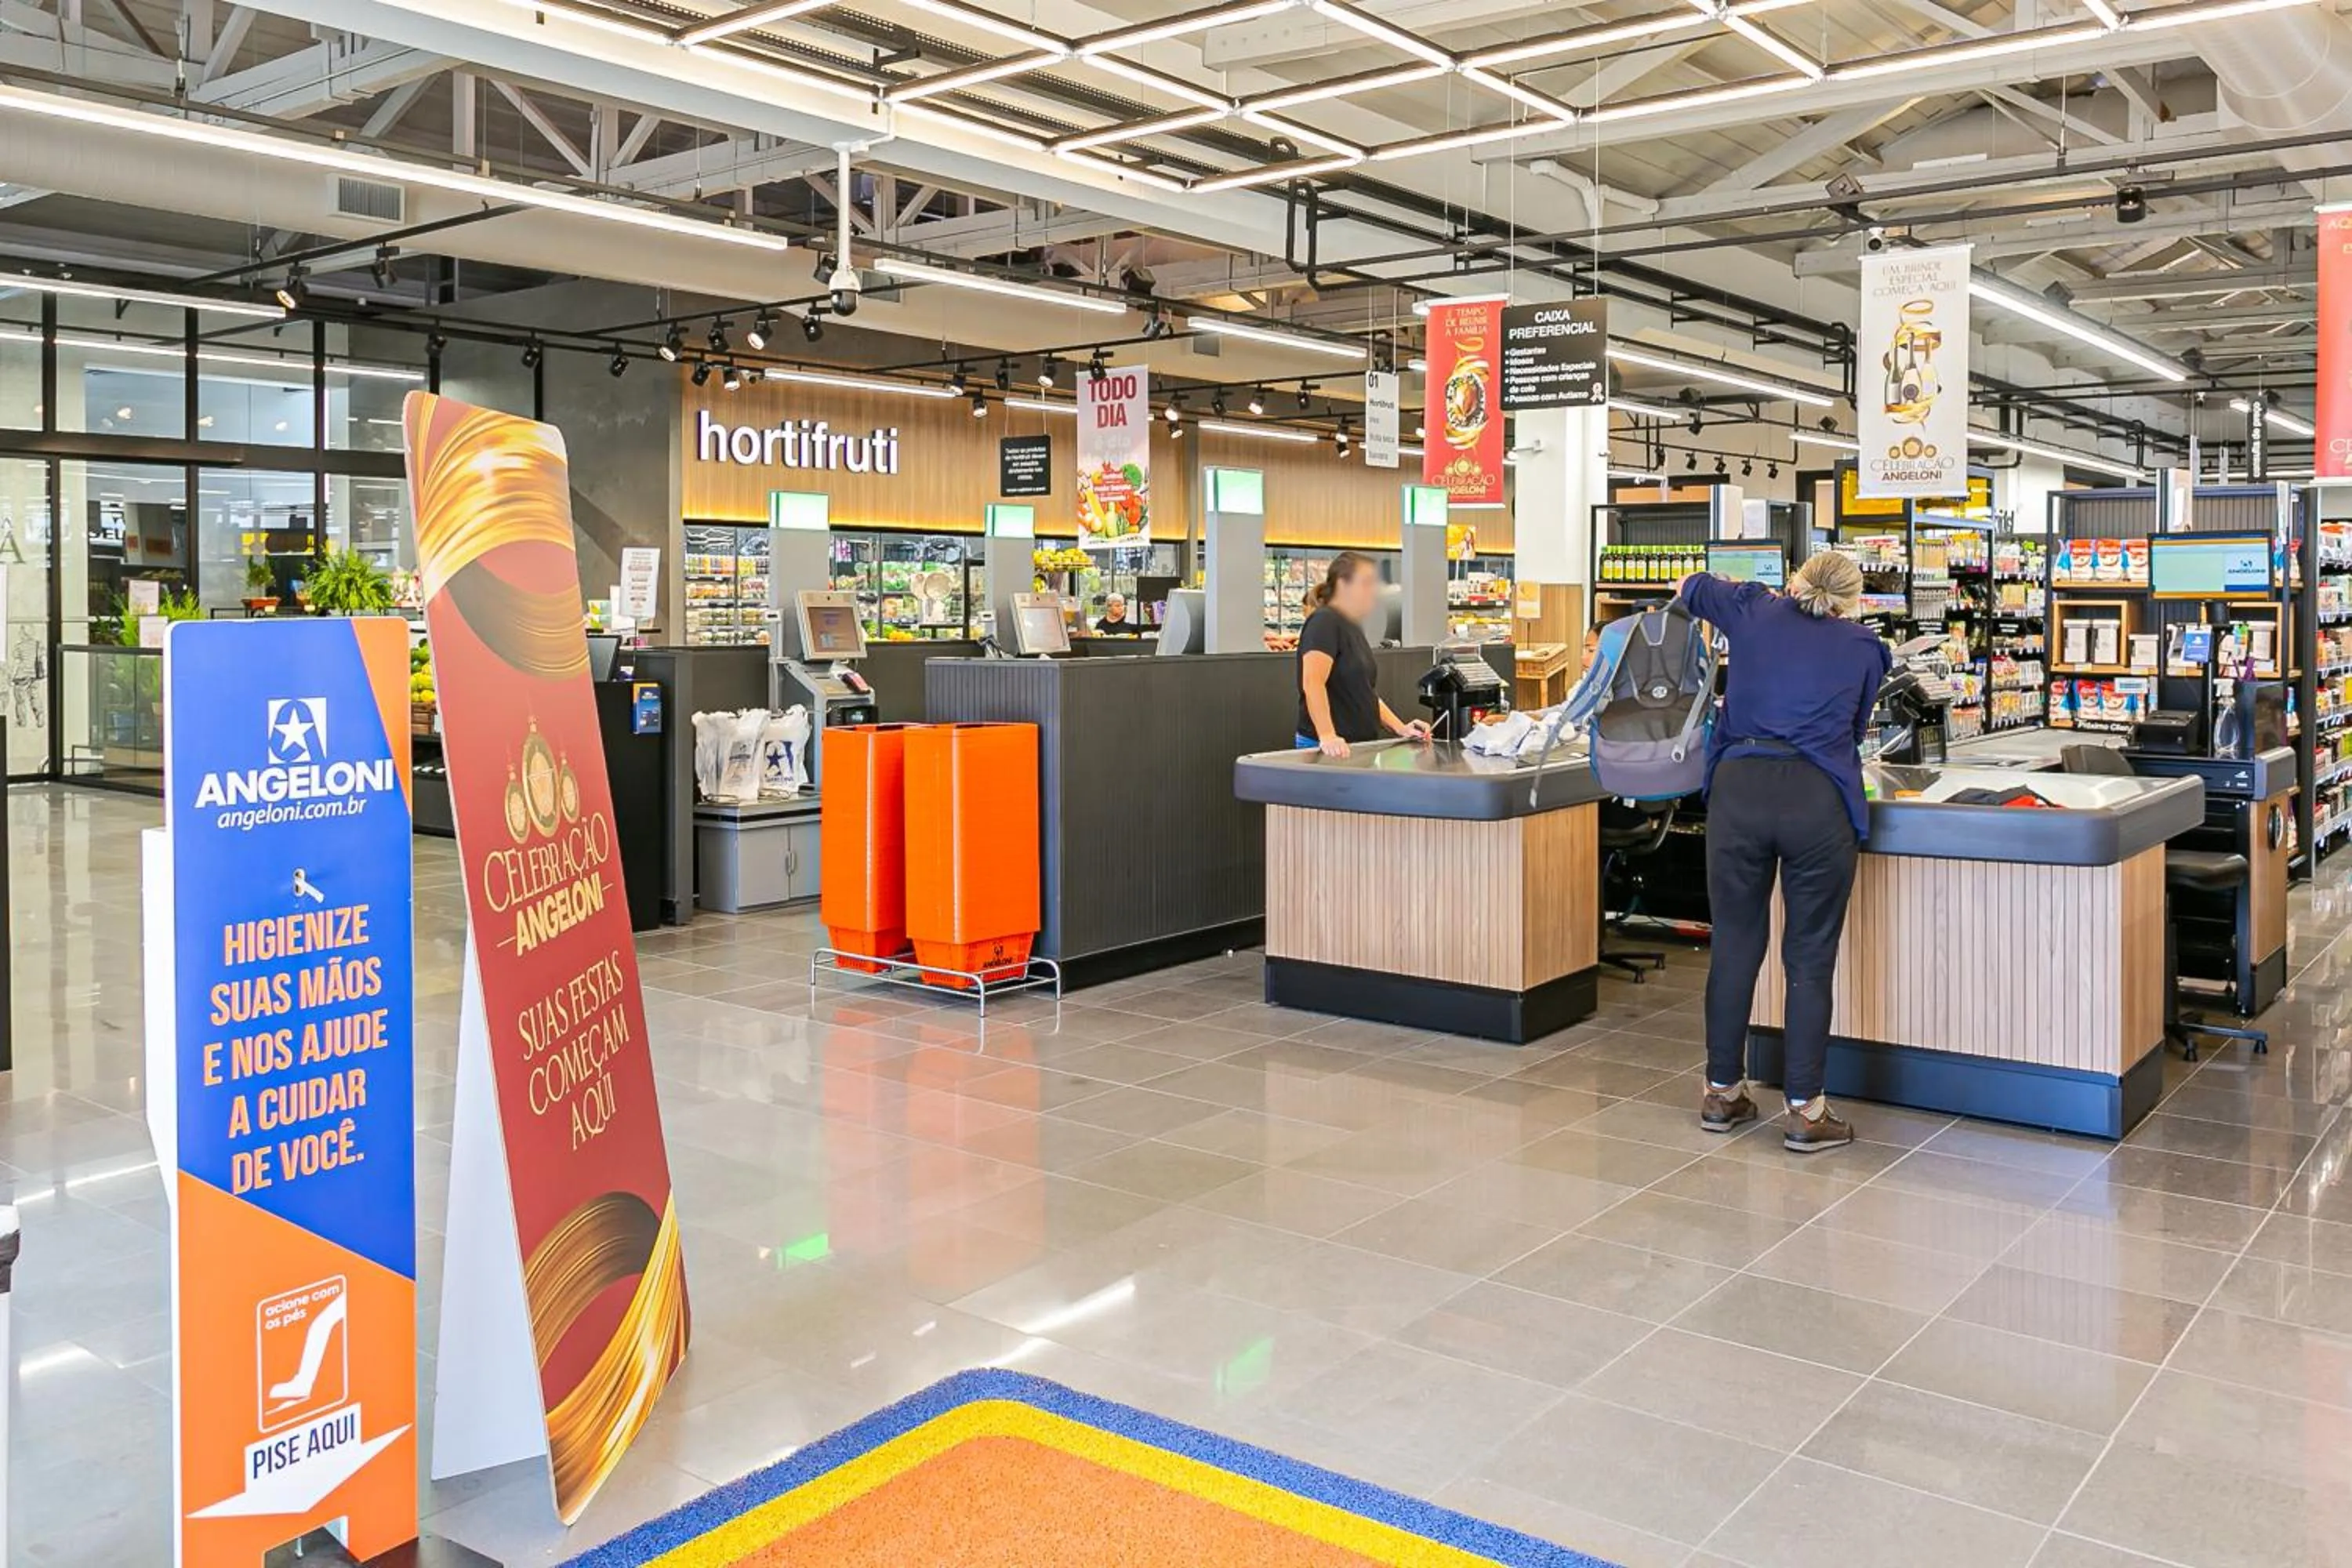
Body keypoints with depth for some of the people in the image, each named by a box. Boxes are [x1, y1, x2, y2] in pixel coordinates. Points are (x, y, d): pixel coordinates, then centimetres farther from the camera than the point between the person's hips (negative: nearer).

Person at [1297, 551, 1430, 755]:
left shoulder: (1353, 628, 18)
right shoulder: (1325, 622, -10)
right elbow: (1312, 683, -24)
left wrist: (1401, 729, 10)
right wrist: (1327, 737, -33)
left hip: (1359, 746, 9)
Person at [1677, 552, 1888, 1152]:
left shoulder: (1755, 611, 16)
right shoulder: (1864, 648, 15)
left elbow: (1692, 586, 35)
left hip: (1739, 787, 2)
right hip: (1819, 799, -1)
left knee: (1734, 946, 12)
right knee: (1810, 960, 5)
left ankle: (1722, 1092, 23)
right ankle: (1805, 1110, 10)